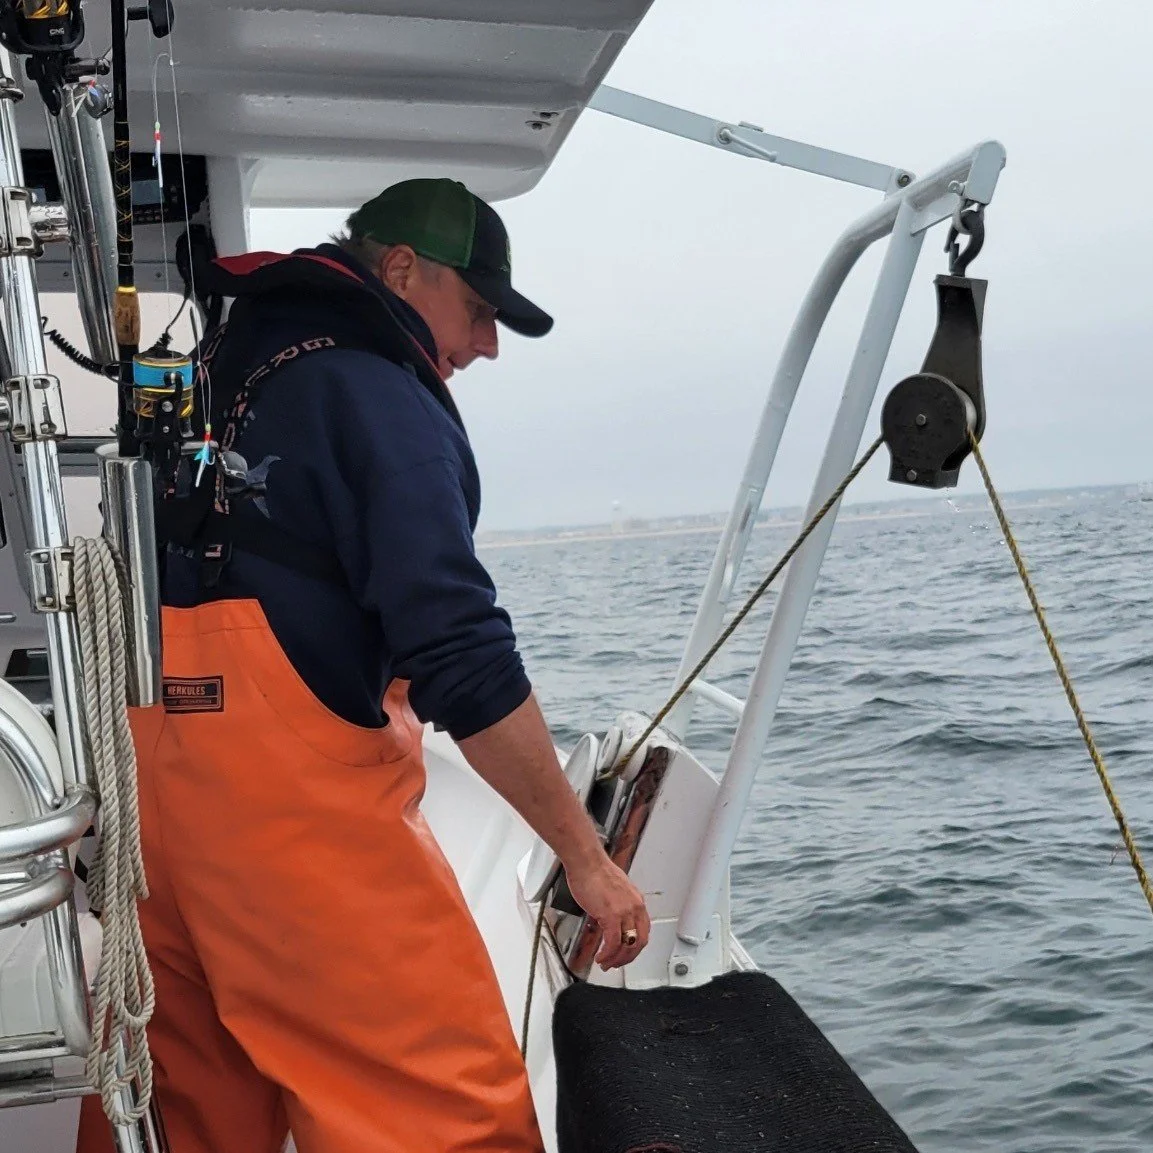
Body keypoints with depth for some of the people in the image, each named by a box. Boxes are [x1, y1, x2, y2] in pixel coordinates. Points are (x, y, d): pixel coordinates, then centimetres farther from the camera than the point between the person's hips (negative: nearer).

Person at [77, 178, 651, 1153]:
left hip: (145, 763, 9)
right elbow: (461, 657, -18)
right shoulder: (376, 392, -9)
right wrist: (586, 856, -13)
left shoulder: (208, 371, 17)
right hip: (289, 781, -9)